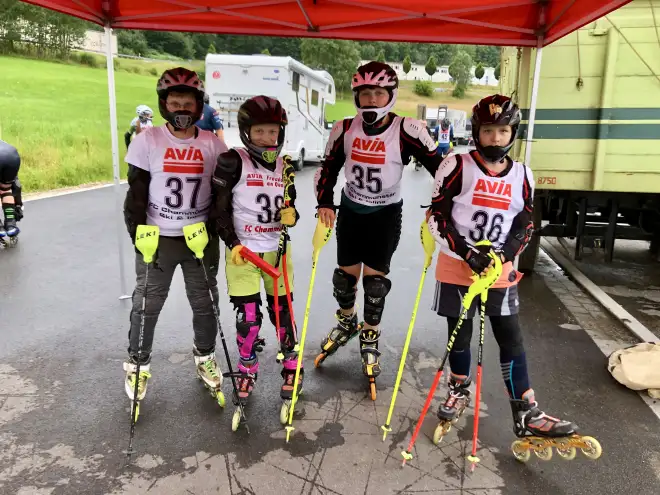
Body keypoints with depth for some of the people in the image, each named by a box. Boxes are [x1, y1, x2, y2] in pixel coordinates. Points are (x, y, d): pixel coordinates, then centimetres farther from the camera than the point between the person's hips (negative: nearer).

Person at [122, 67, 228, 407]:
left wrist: (215, 230, -6)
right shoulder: (147, 140, -7)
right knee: (147, 303, 9)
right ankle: (137, 364, 31)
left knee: (205, 301, 14)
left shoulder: (212, 143, -2)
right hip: (158, 238, -1)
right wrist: (138, 235, -10)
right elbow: (136, 192, -4)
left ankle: (204, 356, 37)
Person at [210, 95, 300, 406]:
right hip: (242, 252, -3)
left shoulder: (286, 166, 6)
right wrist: (233, 244, -17)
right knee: (248, 317, 3)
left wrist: (291, 216, -10)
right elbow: (220, 209, -8)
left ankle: (292, 367, 28)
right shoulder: (232, 162, -9)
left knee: (282, 312, 10)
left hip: (277, 251, 3)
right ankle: (247, 371, 26)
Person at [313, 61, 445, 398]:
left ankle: (370, 340, 24)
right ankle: (347, 323, 40)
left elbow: (440, 167, -15)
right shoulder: (345, 129, -9)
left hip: (386, 214, -3)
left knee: (375, 276, 2)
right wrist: (325, 204, -8)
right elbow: (328, 168, 2)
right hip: (350, 210, 3)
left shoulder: (407, 131, -19)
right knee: (346, 272, 11)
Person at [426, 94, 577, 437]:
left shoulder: (522, 175, 3)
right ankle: (459, 391, 37)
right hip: (456, 270, -2)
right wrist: (467, 253, -19)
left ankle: (527, 413, 17)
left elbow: (525, 225, 6)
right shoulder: (457, 167, -9)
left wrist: (502, 254, -13)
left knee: (512, 339, 6)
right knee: (460, 335, 12)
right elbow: (437, 219, -10)